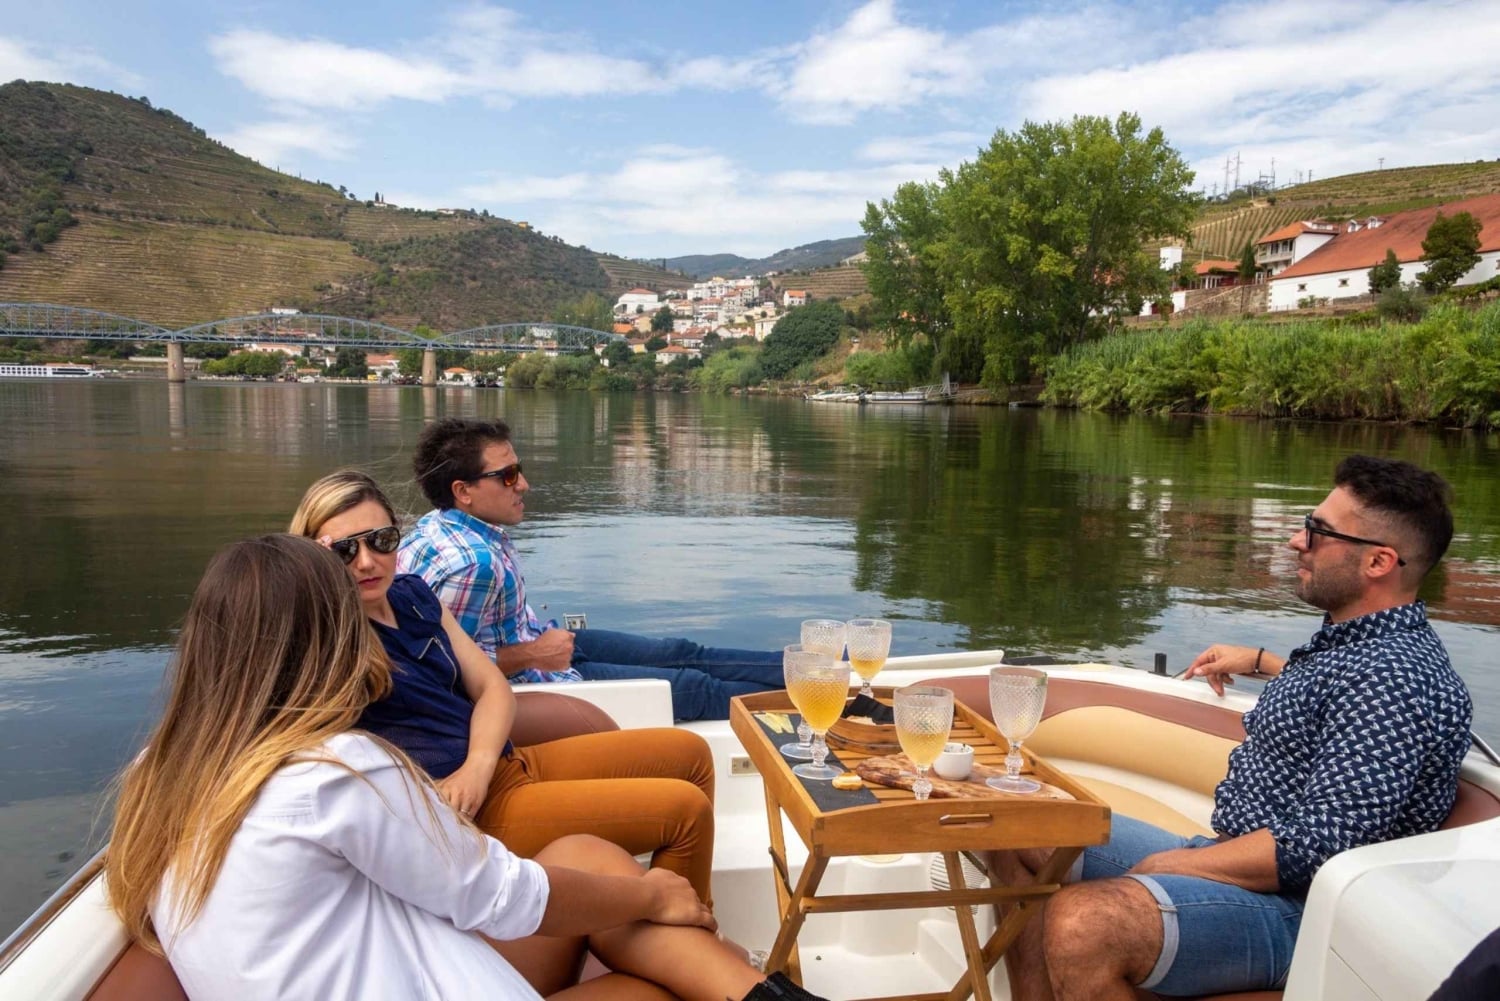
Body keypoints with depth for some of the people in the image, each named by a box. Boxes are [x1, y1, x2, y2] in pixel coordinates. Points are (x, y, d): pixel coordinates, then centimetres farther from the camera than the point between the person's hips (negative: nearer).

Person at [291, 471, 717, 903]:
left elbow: (491, 686, 6)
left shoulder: (412, 593, 9)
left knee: (690, 752, 12)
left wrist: (479, 763, -10)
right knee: (686, 808, -11)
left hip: (503, 763, 9)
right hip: (476, 806, -8)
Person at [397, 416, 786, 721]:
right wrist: (534, 655, -21)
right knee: (693, 687, 0)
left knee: (681, 653, 11)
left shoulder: (442, 523, -1)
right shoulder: (470, 563, -33)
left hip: (537, 641, 10)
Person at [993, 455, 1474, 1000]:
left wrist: (1166, 865, -18)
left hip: (1290, 908, -10)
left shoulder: (1400, 676, -20)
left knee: (1080, 923, -36)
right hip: (1224, 855, 10)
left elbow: (1319, 845, -26)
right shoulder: (1350, 640, 11)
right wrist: (1261, 663, 35)